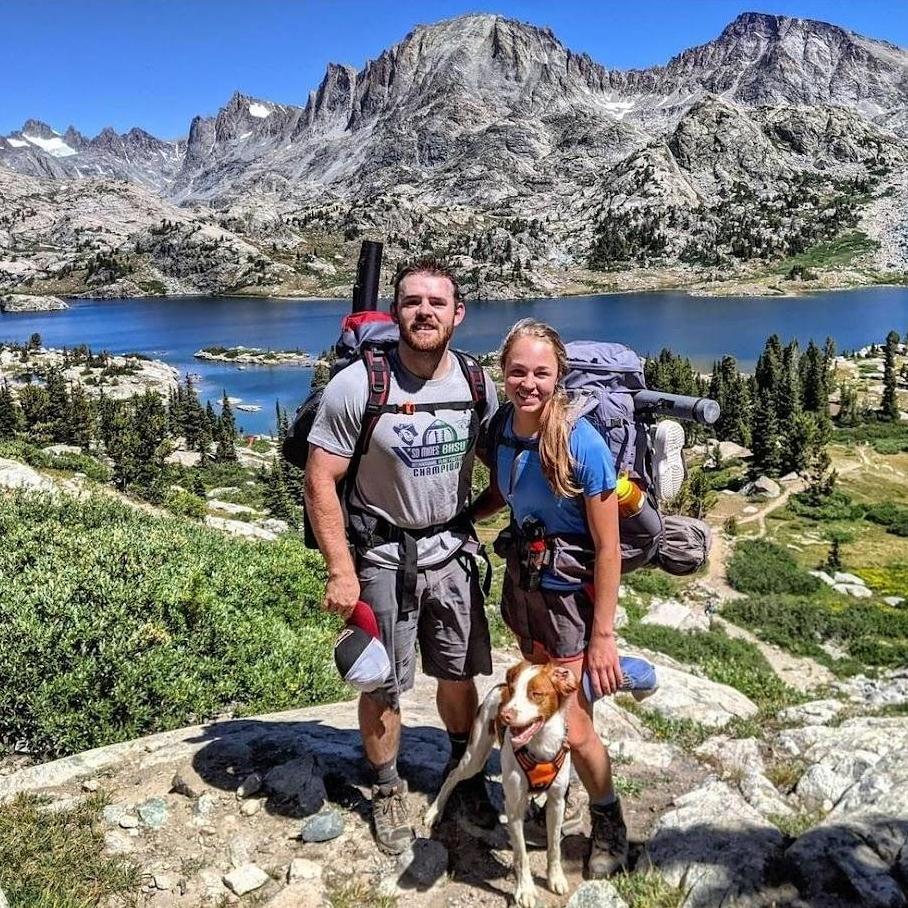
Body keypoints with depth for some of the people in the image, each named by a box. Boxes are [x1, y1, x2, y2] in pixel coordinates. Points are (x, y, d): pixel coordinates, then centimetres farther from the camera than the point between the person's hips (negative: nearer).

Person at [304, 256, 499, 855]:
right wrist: (342, 572, -17)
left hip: (452, 550, 4)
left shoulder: (477, 383, -4)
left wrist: (473, 515, 1)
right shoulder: (356, 386, -18)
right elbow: (320, 482, -15)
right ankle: (389, 791, 33)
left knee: (460, 674, 16)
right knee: (383, 687, 8)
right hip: (383, 555, -3)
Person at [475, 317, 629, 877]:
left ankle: (609, 821, 29)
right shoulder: (503, 427, -6)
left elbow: (608, 548, -19)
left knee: (570, 725, 1)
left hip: (569, 591, -5)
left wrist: (602, 636, -17)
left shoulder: (582, 444, -24)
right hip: (523, 578, 6)